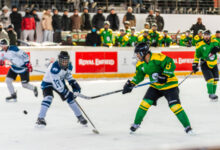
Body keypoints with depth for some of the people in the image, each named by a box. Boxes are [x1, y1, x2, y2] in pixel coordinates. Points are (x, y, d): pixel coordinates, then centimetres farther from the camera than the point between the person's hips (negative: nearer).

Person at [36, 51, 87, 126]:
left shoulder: (69, 65, -16)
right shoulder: (54, 68, -38)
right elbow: (57, 84, -38)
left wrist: (74, 83, -6)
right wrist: (66, 93, -37)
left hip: (60, 81, 6)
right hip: (48, 83, -6)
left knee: (70, 98, 1)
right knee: (48, 97, -29)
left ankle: (80, 116, 15)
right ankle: (40, 118, -25)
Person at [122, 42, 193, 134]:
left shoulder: (157, 57, -24)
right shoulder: (141, 64, 2)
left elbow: (171, 65, -27)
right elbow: (138, 76, 13)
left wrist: (164, 76, -32)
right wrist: (130, 84, 0)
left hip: (169, 85, -7)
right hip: (155, 86, 7)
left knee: (175, 106, -15)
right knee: (145, 102, -4)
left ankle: (187, 127, -7)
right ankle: (136, 123, 13)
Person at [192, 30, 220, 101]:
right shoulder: (200, 45, -9)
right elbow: (197, 56, -3)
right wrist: (195, 65, -8)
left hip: (214, 64, 5)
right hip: (205, 64, -4)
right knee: (210, 79, -16)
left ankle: (213, 93, 26)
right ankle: (211, 94, -6)